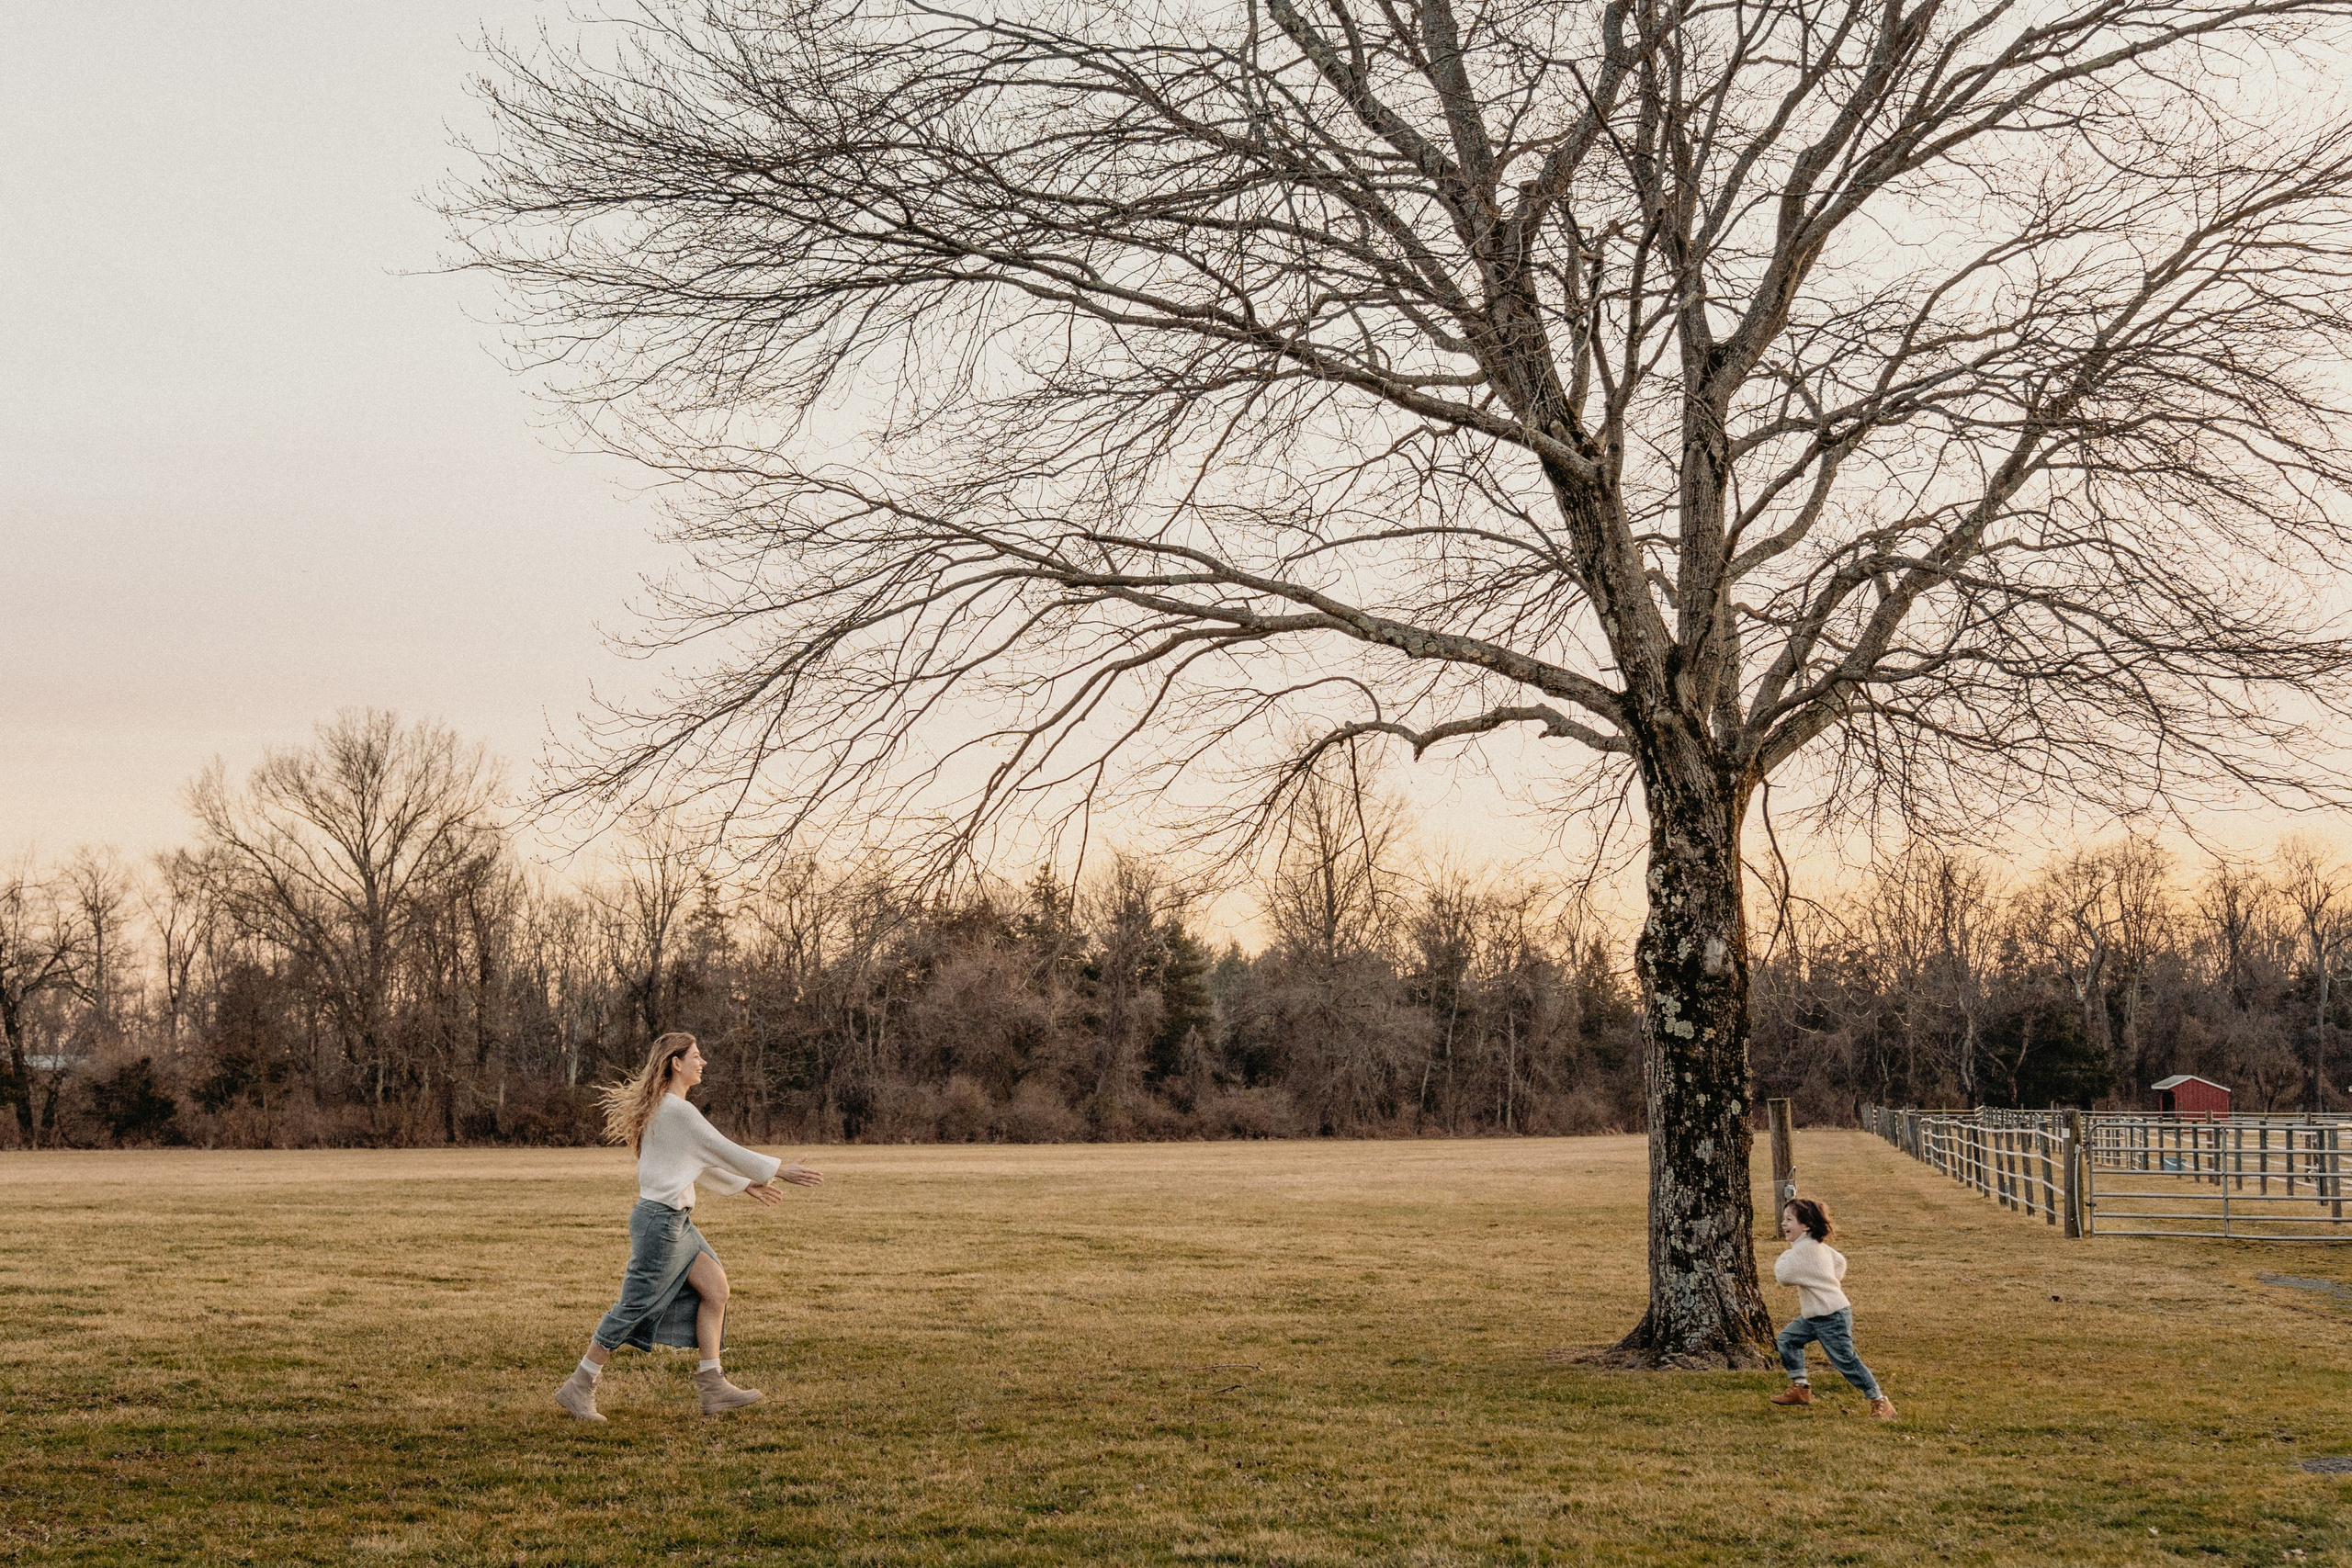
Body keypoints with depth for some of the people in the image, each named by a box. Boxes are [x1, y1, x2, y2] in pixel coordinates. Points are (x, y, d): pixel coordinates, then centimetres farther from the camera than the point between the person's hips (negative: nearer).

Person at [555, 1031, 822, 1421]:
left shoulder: (663, 1108, 16)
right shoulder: (678, 1111, -16)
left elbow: (702, 1162, 24)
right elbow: (724, 1151, -12)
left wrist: (747, 1184, 25)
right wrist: (779, 1170, -3)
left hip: (675, 1220, 10)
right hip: (660, 1218, -10)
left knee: (715, 1287, 6)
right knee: (634, 1307, -5)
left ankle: (713, 1387, 6)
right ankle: (578, 1388, 4)